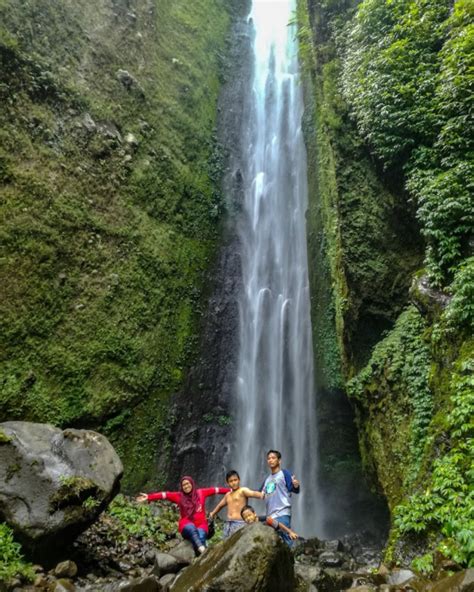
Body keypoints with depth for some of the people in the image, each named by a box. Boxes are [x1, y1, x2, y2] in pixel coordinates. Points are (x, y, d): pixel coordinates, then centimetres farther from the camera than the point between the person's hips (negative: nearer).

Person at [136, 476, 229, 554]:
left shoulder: (201, 493, 10)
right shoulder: (179, 496, 6)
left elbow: (214, 490, 10)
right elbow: (165, 495, -5)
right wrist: (148, 497, -15)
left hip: (201, 524, 1)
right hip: (186, 525, -1)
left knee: (200, 536, -33)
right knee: (191, 528, -37)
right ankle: (203, 551, -55)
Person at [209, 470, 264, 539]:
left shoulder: (243, 491, -5)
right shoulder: (228, 495, 18)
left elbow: (253, 493, -25)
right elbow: (220, 505, 36)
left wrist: (262, 495, -46)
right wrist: (213, 513, 48)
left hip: (239, 523, -7)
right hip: (228, 524, 7)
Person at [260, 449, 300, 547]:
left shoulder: (284, 473, 0)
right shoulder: (267, 479, 21)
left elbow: (294, 489, -10)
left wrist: (296, 486, -32)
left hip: (282, 514, -7)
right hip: (270, 516, 7)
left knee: (286, 541, -12)